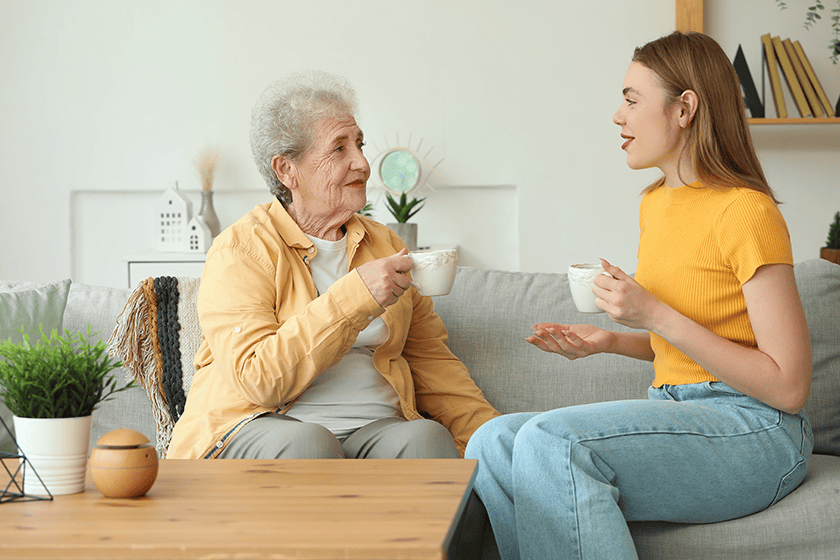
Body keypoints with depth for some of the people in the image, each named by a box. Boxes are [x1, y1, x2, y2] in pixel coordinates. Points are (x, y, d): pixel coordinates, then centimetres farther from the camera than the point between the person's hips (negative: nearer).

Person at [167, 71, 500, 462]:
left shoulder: (385, 245, 17)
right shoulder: (241, 249, -3)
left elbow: (431, 362, 19)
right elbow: (256, 378, -16)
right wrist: (355, 296, -20)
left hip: (374, 429, 5)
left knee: (427, 437, -28)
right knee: (308, 443, -38)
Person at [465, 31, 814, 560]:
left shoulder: (746, 212, -13)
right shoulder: (656, 204, 13)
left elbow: (788, 387, -16)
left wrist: (655, 315, -18)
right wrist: (610, 341, 4)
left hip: (755, 433, -8)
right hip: (673, 411, 8)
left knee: (552, 440, -30)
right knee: (492, 445, -14)